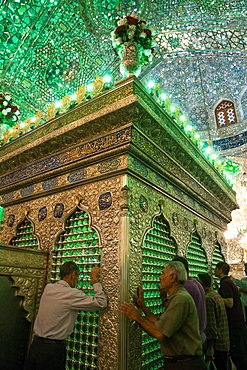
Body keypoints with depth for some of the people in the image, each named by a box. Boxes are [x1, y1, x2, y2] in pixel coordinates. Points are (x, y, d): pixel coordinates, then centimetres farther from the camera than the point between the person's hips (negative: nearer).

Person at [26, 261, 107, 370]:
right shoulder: (71, 294, -21)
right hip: (52, 350, -7)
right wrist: (95, 279, -12)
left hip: (35, 345, 7)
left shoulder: (48, 288, 0)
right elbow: (101, 303, -20)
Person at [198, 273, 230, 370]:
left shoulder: (208, 298, -20)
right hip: (225, 342, 9)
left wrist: (210, 348, -18)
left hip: (217, 344, -9)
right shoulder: (217, 295, 10)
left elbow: (211, 325, -22)